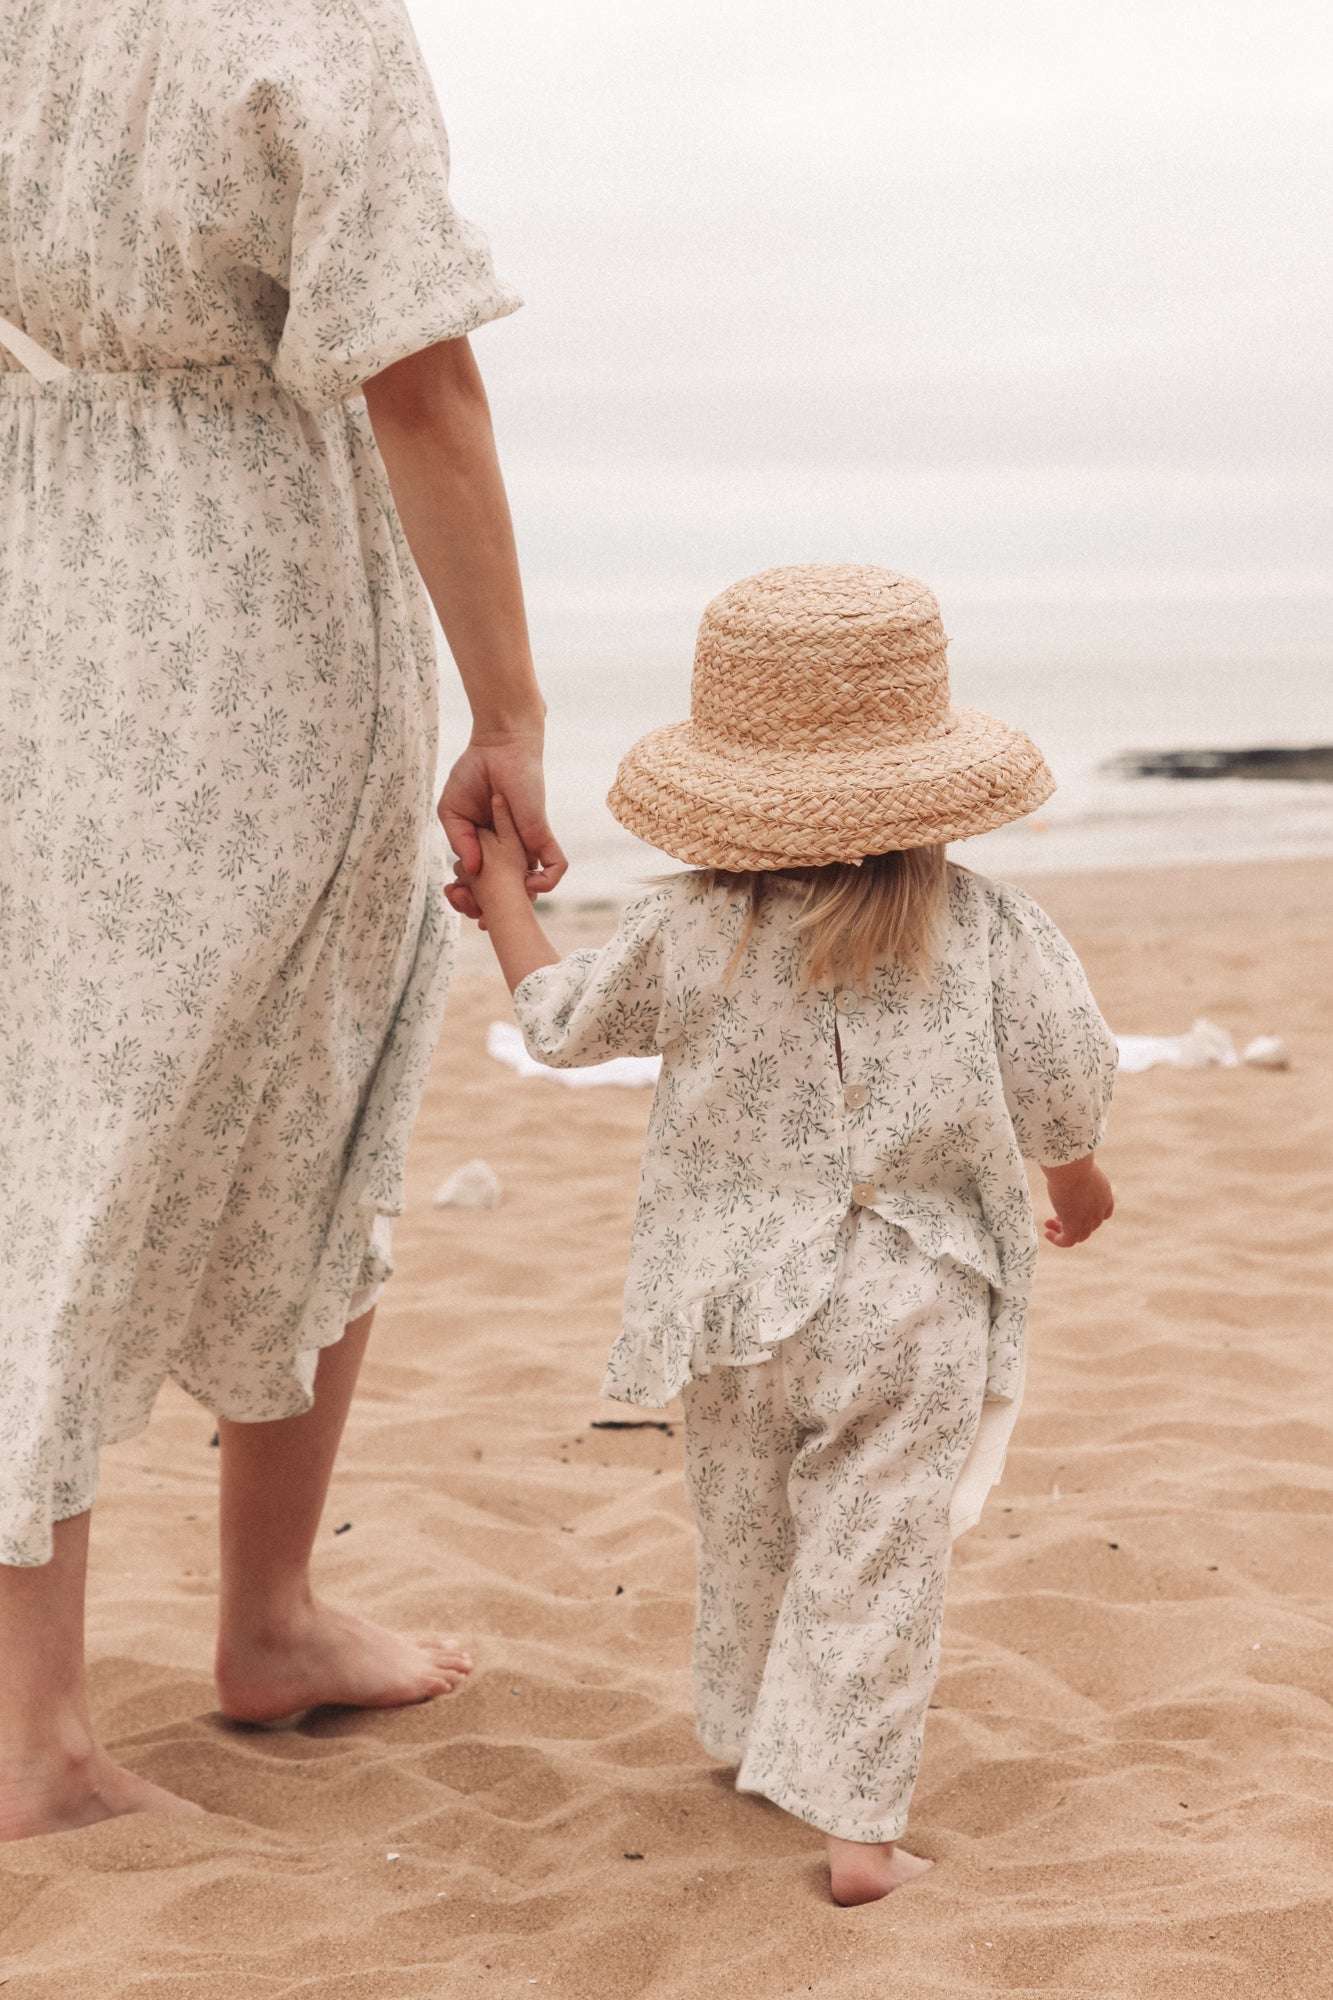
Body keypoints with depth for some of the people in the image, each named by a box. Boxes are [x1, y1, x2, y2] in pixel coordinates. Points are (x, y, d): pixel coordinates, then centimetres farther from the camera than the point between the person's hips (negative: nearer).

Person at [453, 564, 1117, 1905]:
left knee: (746, 1540, 21)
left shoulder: (688, 929, -6)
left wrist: (503, 890, 25)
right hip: (909, 1316, -2)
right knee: (876, 1560, 3)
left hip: (733, 1302, 2)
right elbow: (1064, 1097, -2)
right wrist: (1078, 1182, 21)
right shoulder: (990, 934, -8)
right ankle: (854, 1821, 3)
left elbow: (561, 1021, 9)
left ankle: (750, 1730, 41)